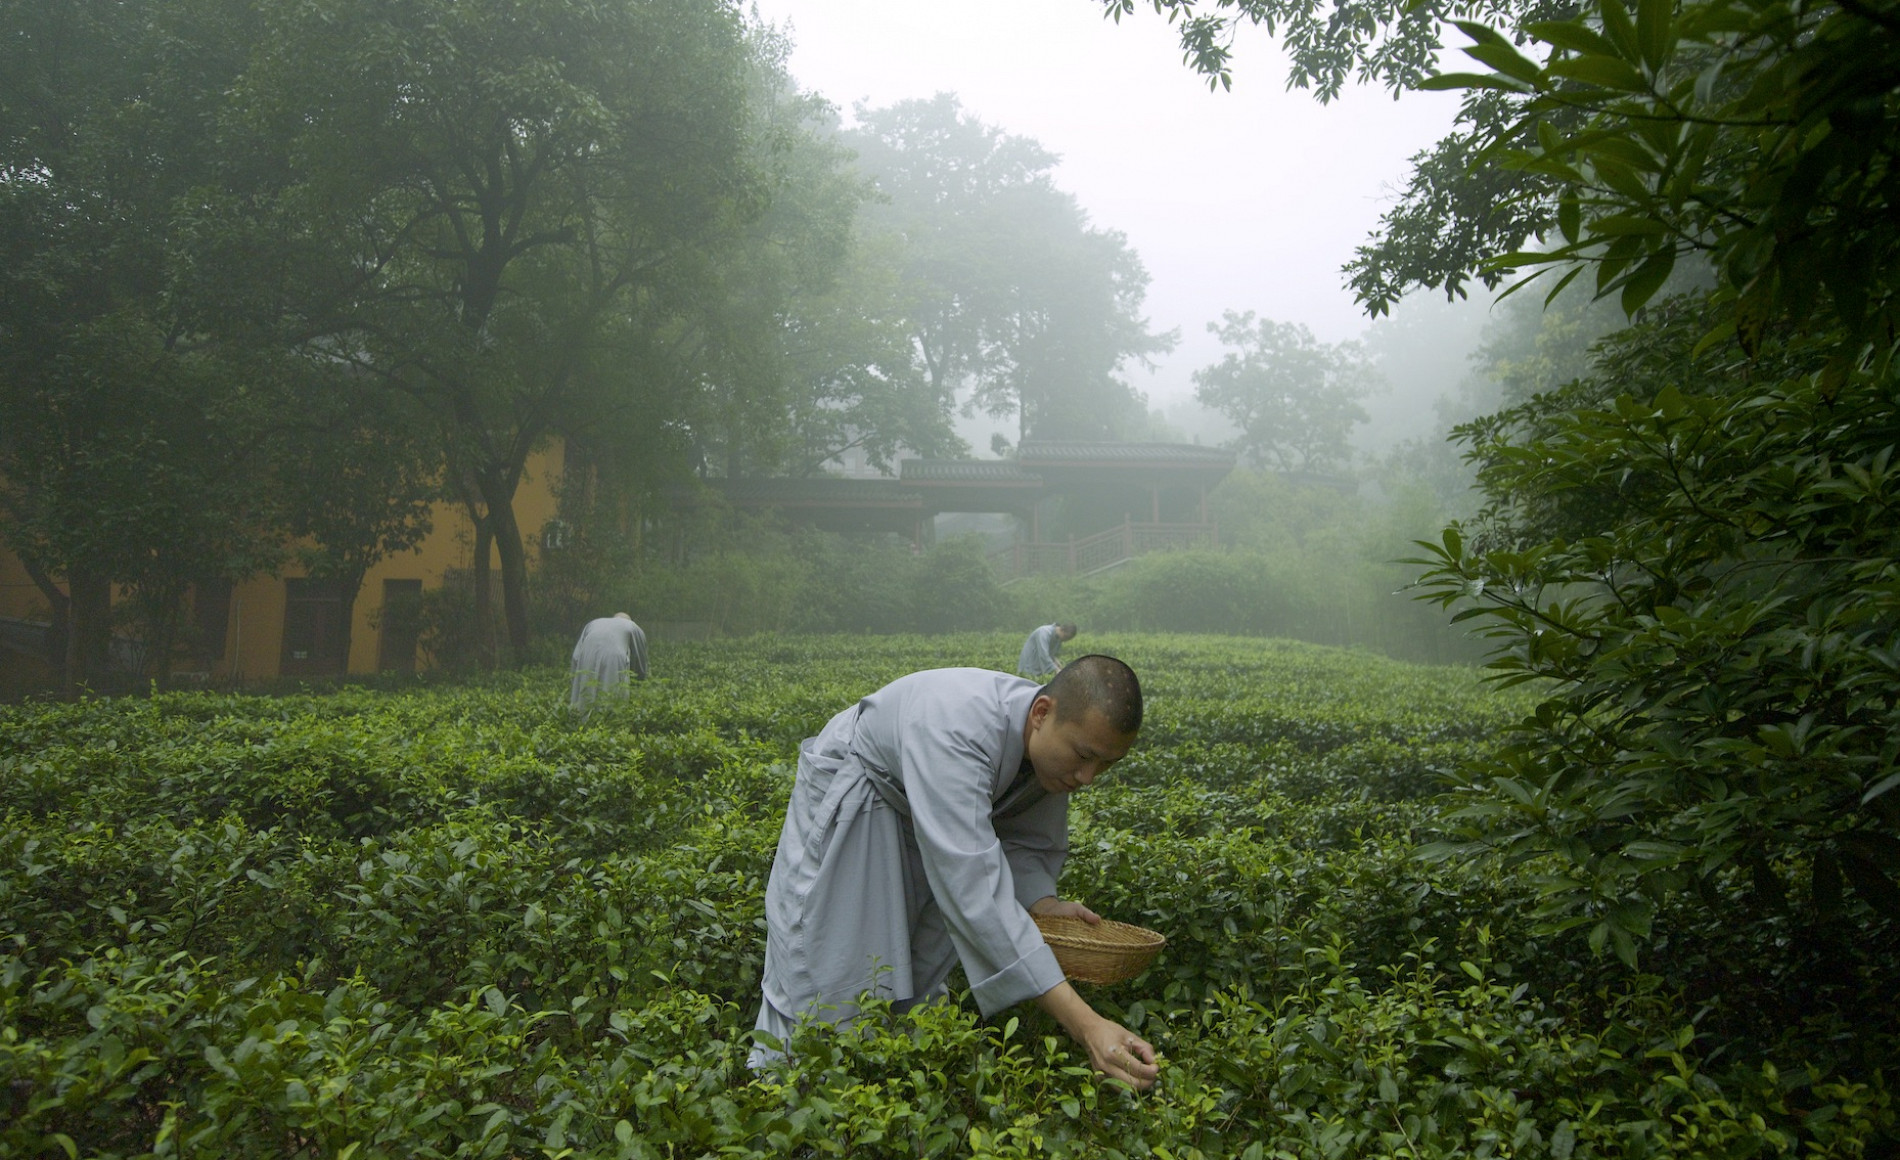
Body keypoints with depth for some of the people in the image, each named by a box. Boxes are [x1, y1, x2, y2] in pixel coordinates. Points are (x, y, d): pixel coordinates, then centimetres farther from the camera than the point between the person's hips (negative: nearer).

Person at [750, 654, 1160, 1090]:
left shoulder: (1056, 744, -19)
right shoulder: (957, 729, -44)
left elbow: (1028, 844, -1)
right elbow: (974, 888, -50)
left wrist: (1042, 902, -25)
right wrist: (1084, 1024, -53)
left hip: (937, 815, 7)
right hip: (846, 809, -6)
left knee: (921, 977, 6)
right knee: (822, 982, -5)